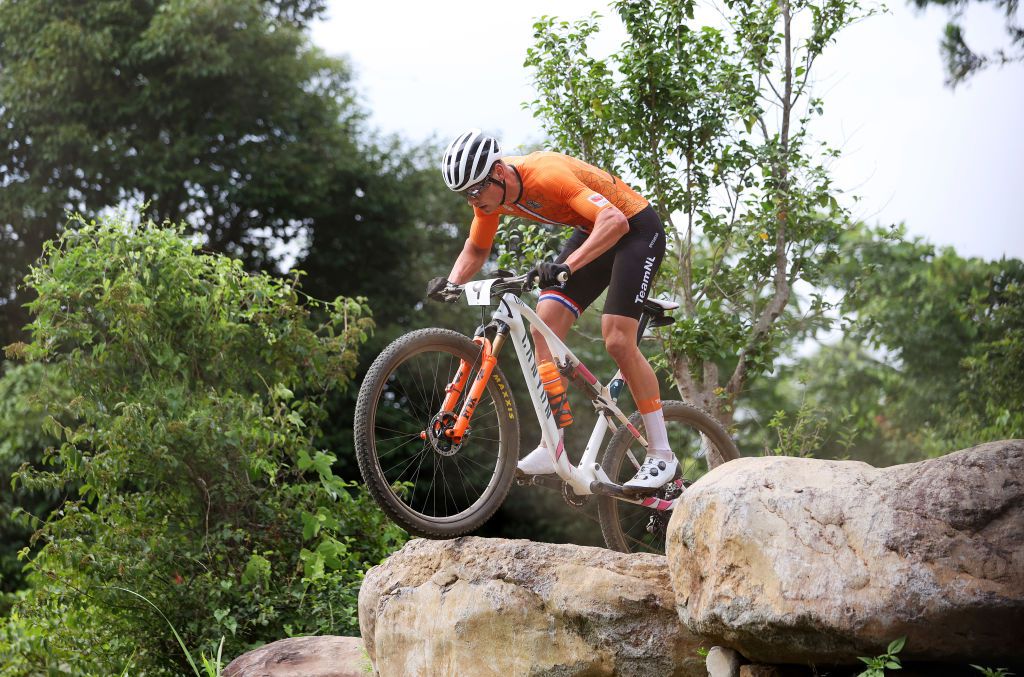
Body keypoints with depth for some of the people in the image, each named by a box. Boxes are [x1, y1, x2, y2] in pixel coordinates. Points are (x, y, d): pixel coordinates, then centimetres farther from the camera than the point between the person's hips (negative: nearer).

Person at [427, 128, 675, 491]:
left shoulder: (547, 175, -34)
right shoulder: (491, 193, -10)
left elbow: (614, 221, -42)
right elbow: (476, 250, 6)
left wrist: (567, 266, -53)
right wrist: (450, 283, -14)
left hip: (635, 227, -8)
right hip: (591, 231, 8)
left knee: (618, 341, -17)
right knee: (545, 327, -8)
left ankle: (661, 455, -6)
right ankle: (552, 448, -6)